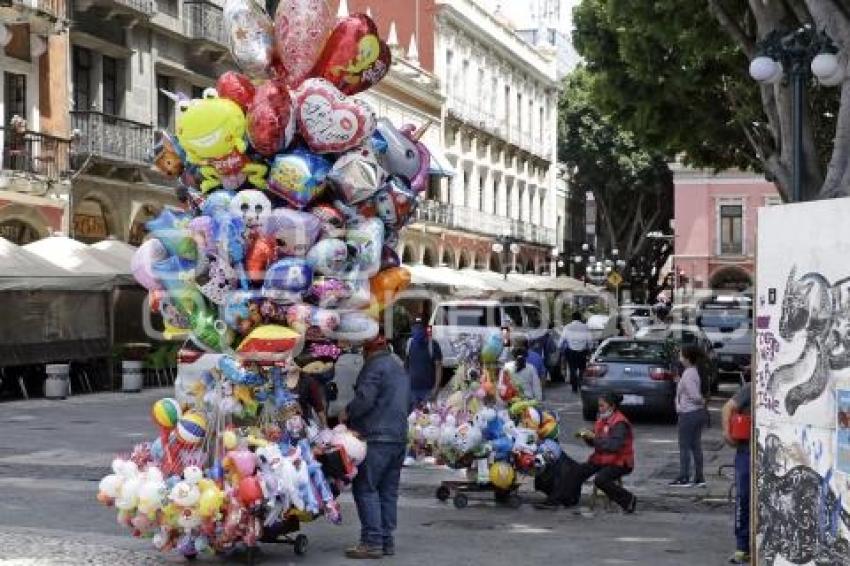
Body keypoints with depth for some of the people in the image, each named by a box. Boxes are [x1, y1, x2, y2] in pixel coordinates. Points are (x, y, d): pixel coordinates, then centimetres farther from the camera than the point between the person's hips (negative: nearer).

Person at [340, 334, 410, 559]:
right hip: (399, 437, 9)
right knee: (388, 490, 11)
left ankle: (372, 541, -9)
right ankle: (387, 540, 13)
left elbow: (364, 398, -19)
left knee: (365, 488, -6)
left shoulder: (374, 366, -10)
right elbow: (408, 403, 27)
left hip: (376, 438, -9)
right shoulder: (399, 367, 20)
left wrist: (346, 414, -4)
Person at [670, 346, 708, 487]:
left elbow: (695, 396, -22)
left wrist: (702, 401, -4)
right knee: (696, 446, 11)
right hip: (698, 412, 9)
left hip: (688, 414, -9)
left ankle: (684, 478, 2)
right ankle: (699, 478, 13)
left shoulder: (687, 375, -19)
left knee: (684, 446, -2)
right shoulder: (694, 372, 10)